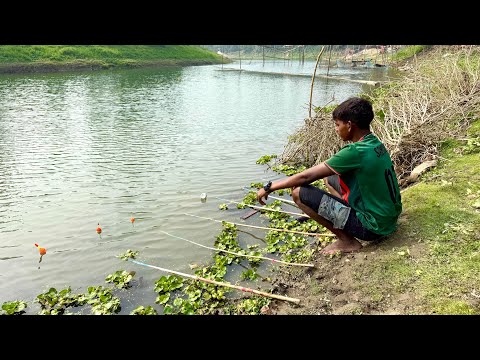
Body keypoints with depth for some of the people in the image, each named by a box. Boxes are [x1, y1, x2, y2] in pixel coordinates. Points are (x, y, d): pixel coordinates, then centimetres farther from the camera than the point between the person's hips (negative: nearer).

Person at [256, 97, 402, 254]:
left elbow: (306, 177, -18)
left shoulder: (355, 152, -24)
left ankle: (347, 241, -2)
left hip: (372, 227, -9)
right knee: (329, 179, 21)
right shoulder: (376, 144, 3)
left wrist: (269, 187, -7)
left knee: (299, 192, -12)